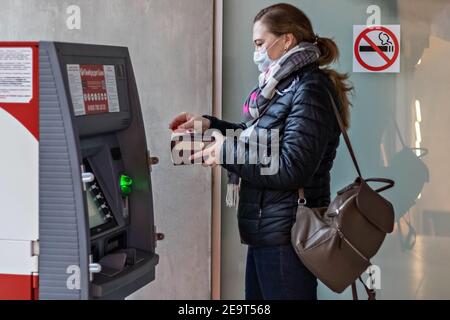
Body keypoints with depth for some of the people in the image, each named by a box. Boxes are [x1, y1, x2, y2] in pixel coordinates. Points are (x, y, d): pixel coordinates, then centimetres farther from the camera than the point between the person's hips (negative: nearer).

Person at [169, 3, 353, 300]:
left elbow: (292, 169, -24)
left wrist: (227, 152, -16)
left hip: (286, 235, -10)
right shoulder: (287, 87, 13)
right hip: (267, 231, 10)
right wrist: (209, 124, 15)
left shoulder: (309, 90, -18)